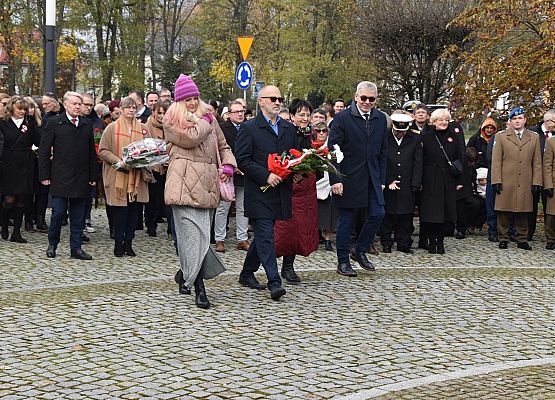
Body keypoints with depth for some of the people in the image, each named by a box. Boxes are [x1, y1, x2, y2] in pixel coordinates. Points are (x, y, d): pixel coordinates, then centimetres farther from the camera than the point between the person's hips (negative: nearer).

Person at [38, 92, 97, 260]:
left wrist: (93, 176, 8)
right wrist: (44, 175, -5)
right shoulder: (54, 123, 0)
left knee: (78, 216, 6)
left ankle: (76, 248, 12)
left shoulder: (87, 125, 11)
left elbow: (91, 153, 13)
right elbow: (44, 151, 0)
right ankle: (52, 244, 15)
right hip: (60, 178, -3)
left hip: (81, 180, 3)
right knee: (58, 212, -3)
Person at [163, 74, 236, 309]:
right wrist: (205, 122, 3)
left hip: (207, 183, 6)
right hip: (185, 182, -6)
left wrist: (228, 166, 7)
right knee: (193, 233, -12)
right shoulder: (172, 120, 4)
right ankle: (199, 288, -13)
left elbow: (223, 146, 25)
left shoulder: (209, 118, 21)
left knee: (200, 231, 9)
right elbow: (191, 137, -14)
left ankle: (185, 274, 27)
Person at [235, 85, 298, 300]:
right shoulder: (249, 128, -4)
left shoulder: (289, 128, 14)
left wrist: (296, 173, 0)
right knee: (265, 236, -9)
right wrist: (266, 176, -18)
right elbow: (242, 160, -10)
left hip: (281, 192, 6)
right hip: (259, 192, -6)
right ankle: (274, 282, -11)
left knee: (263, 235, 14)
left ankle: (247, 273, 29)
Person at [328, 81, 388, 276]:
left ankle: (360, 251, 22)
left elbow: (383, 152, 12)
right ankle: (342, 261, 14)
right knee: (346, 219, 3)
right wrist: (335, 180, -16)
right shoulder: (342, 118, -9)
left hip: (372, 178, 5)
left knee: (377, 214, 1)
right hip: (348, 178, -5)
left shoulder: (381, 119, 7)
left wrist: (381, 179, 8)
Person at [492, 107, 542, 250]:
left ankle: (522, 240, 12)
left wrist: (537, 182, 3)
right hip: (506, 183, -1)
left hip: (525, 183, 1)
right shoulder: (501, 137, 8)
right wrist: (496, 181, -5)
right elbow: (496, 161, 4)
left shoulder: (534, 138, 12)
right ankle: (503, 238, 10)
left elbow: (537, 162, 11)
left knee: (523, 212, 4)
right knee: (503, 212, 0)